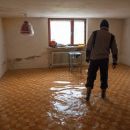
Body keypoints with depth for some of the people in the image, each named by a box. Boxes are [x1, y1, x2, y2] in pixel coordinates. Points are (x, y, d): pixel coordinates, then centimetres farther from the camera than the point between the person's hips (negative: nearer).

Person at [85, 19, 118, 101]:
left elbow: (88, 47, 0)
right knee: (104, 77, 14)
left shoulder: (95, 33, 1)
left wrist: (87, 57, 9)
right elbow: (114, 50, 8)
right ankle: (103, 94, 26)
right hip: (104, 59, 1)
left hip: (94, 58, -1)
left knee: (91, 76, 6)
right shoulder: (111, 36, 6)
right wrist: (115, 62, 14)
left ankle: (88, 95, 5)